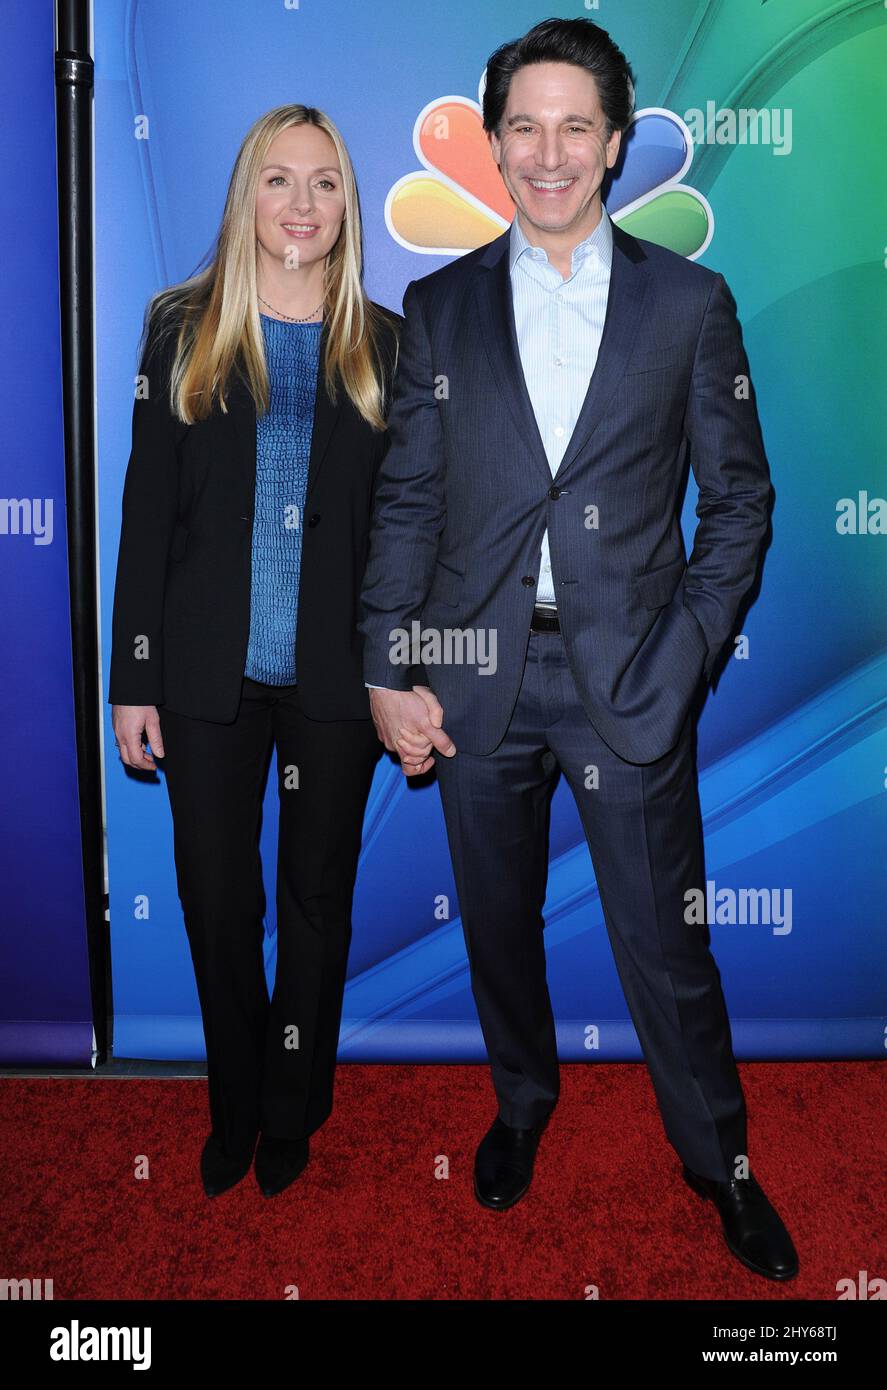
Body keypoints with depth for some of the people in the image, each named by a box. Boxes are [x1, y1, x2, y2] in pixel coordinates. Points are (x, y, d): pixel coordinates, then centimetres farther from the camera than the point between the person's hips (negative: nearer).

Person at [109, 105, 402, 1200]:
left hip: (337, 676, 1)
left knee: (317, 898, 12)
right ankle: (236, 1110, 31)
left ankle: (293, 1113, 33)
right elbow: (146, 512, 2)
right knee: (217, 903, 8)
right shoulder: (182, 331, 3)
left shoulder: (383, 347, 4)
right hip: (209, 674, 0)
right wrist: (134, 679, -2)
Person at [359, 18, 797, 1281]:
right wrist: (389, 674, -2)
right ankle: (522, 1104, 43)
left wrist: (689, 650, -8)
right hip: (476, 676, 2)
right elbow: (406, 501, 4)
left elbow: (740, 496, 3)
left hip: (630, 681, -2)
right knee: (499, 924, 17)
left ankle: (720, 1162, 31)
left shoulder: (690, 302, 2)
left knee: (666, 943, 7)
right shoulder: (439, 306, 6)